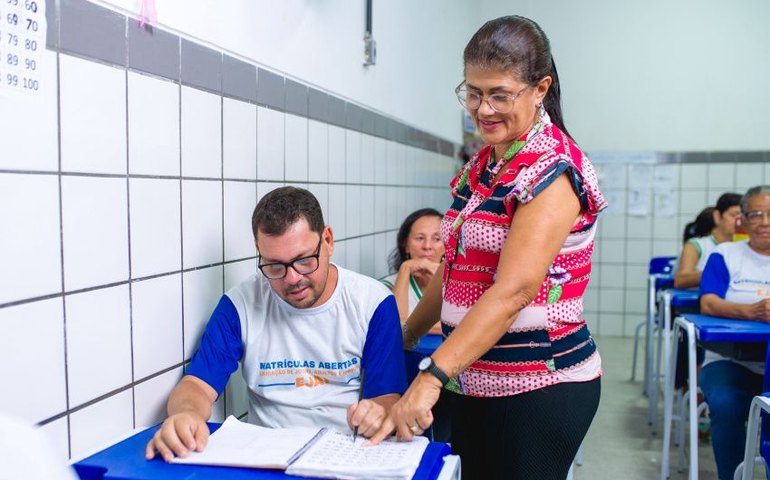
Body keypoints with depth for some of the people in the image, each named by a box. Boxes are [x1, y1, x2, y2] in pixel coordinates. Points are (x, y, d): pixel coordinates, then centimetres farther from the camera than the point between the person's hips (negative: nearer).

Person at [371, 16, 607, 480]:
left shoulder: (552, 170, -16)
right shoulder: (481, 165, 9)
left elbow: (512, 291, -26)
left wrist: (431, 377, -31)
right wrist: (405, 336, 19)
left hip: (540, 388, -7)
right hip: (477, 379, 7)